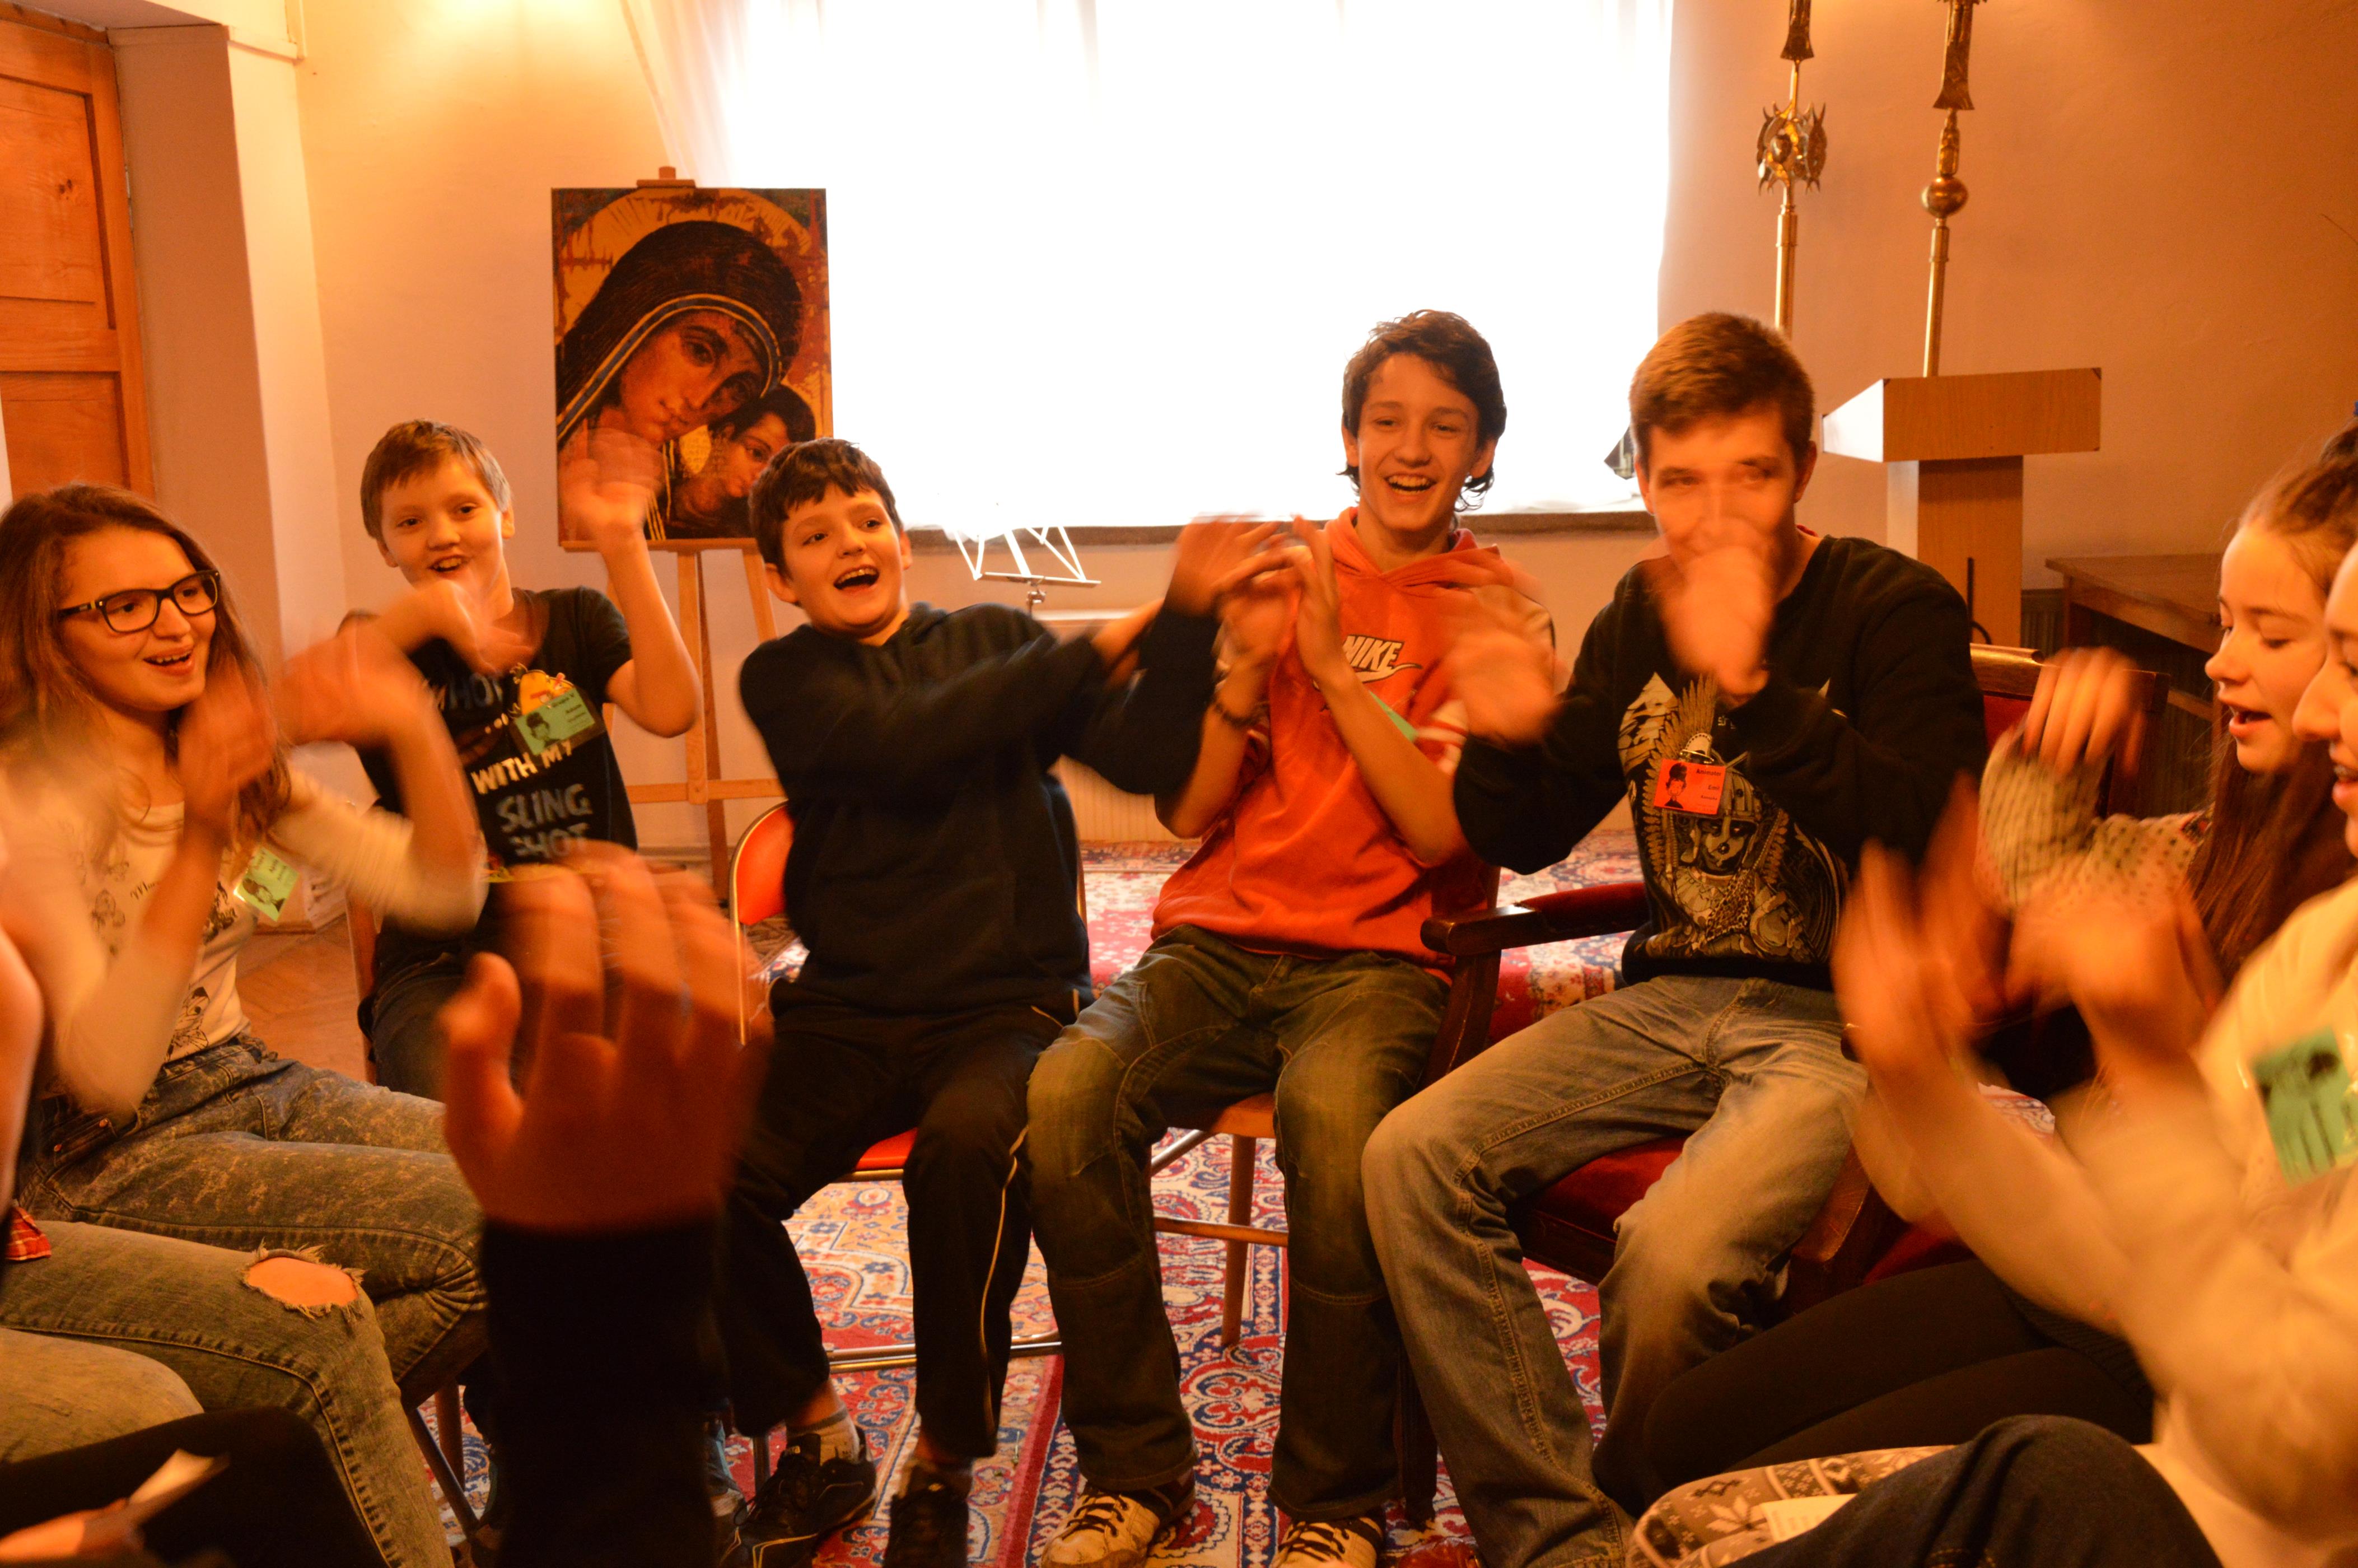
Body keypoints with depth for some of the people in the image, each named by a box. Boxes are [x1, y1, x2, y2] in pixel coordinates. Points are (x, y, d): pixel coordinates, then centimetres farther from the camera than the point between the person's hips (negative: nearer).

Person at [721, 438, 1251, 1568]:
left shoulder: (995, 638, 12)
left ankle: (943, 1468, -9)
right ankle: (817, 1442, 5)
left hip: (1007, 1002, -1)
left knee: (967, 1144, -34)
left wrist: (1186, 616, -14)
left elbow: (1147, 760, 0)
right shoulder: (783, 678, 9)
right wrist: (1095, 650, -11)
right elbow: (908, 741, -12)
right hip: (848, 1013, 2)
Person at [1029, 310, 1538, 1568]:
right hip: (1220, 941, 3)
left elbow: (1445, 830, -6)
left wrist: (1334, 666, -11)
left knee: (1334, 1115, -36)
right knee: (1065, 1093, -26)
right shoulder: (1278, 572, 14)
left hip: (1380, 957, -2)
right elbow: (1186, 811, 8)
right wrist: (1247, 659, -7)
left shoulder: (1492, 610, 7)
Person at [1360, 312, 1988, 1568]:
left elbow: (1920, 839, -22)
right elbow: (1528, 839, 15)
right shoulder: (1642, 616, 11)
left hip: (1842, 1018, -5)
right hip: (1669, 1000, 6)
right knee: (1412, 1156, -15)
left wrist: (1753, 687, -32)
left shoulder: (1898, 610, -5)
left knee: (1674, 1255, -31)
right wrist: (1510, 740, -8)